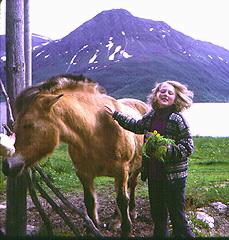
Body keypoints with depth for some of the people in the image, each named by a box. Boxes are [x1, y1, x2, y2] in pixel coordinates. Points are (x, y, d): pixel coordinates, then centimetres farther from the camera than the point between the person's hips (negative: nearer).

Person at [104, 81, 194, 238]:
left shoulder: (178, 120, -11)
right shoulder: (151, 116, 7)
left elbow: (188, 148, -14)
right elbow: (136, 126, 27)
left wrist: (168, 149, -28)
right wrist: (115, 115, 31)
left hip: (173, 176, -6)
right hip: (153, 174, 6)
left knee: (177, 216, 1)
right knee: (157, 213, 19)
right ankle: (160, 235, 35)